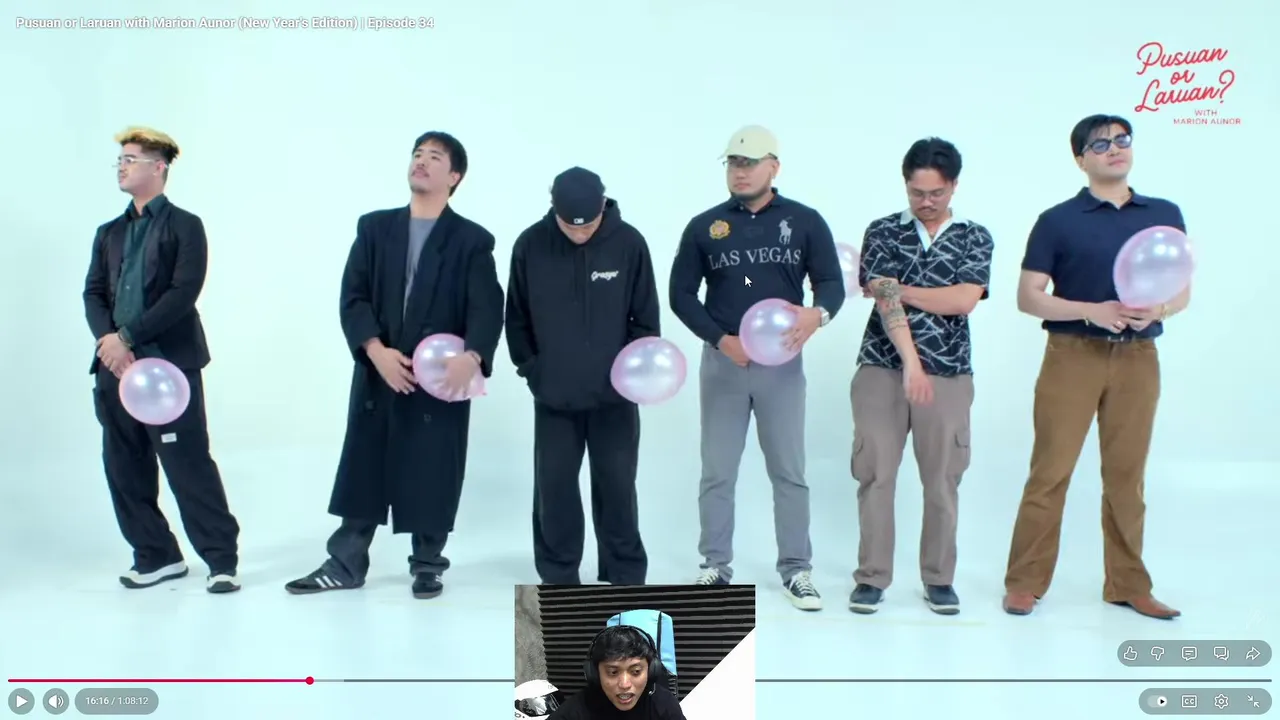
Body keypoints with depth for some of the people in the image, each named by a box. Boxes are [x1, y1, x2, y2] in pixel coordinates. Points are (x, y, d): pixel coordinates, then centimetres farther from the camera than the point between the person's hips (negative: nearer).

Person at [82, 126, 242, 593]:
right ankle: (156, 555, 21)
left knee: (190, 467, -6)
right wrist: (108, 341, -10)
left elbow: (184, 293, -12)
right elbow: (93, 293, 9)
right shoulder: (109, 233, 19)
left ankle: (221, 559, 2)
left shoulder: (185, 226, 0)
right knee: (125, 470, 9)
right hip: (115, 367, 7)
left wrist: (128, 337, -15)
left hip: (169, 365, -6)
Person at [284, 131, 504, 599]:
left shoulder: (472, 240, 0)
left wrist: (472, 357, -30)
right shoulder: (374, 227, 9)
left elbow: (487, 308, -11)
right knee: (362, 470, 7)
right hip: (378, 374, 2)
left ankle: (428, 566, 21)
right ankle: (345, 565, 20)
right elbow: (352, 297, 1)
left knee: (432, 476, 4)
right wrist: (376, 351, -15)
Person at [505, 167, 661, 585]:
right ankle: (557, 576, 23)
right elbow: (517, 318, 4)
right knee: (553, 485, 8)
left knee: (617, 485, 7)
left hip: (615, 395, -1)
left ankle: (626, 575, 22)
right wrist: (530, 368, -1)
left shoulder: (629, 243, -9)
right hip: (553, 396, 1)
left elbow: (646, 318, -1)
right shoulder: (530, 245, -7)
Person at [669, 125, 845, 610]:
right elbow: (681, 294, 2)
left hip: (781, 362, -1)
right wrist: (721, 339, -11)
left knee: (789, 471, 5)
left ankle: (796, 569, 16)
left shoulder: (805, 222, 1)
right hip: (722, 361, 1)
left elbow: (832, 282, -2)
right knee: (717, 472, 6)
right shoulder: (704, 227, 3)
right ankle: (716, 566, 17)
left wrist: (818, 314, -26)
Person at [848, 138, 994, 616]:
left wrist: (900, 289, -7)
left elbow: (963, 301, -10)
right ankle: (872, 576, 12)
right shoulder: (883, 232, 2)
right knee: (875, 475, 2)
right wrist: (911, 363, -21)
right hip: (882, 369, -1)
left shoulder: (975, 237, 5)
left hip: (949, 374, 1)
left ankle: (939, 578, 20)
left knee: (942, 481, 7)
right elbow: (885, 301, -10)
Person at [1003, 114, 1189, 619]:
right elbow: (1028, 297, -3)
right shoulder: (1057, 221, 0)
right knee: (1051, 470, -2)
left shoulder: (1165, 214, 10)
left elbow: (1182, 292, 11)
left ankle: (1128, 584, 20)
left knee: (1127, 474, 9)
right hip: (1073, 354, -3)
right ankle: (1026, 582, 6)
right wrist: (1092, 311, -16)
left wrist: (1158, 310, -12)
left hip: (1138, 357, 3)